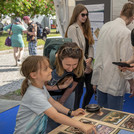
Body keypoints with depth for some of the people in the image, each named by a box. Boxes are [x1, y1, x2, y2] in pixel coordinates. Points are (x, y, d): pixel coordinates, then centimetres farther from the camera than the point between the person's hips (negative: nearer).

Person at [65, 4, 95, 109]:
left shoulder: (85, 28, 15)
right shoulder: (72, 28, -10)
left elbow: (90, 45, 10)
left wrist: (90, 58, -7)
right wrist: (85, 63, -15)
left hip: (87, 66, 7)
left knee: (91, 89, 11)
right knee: (79, 92, 3)